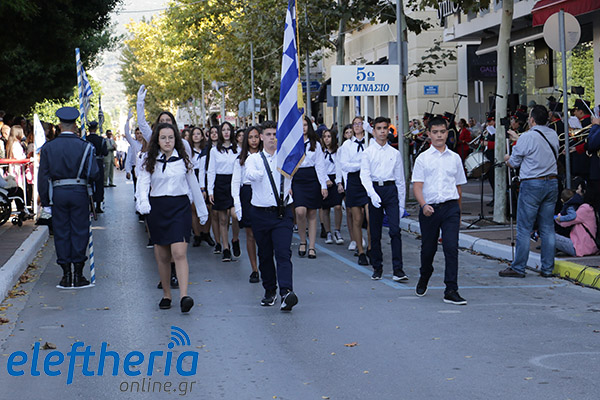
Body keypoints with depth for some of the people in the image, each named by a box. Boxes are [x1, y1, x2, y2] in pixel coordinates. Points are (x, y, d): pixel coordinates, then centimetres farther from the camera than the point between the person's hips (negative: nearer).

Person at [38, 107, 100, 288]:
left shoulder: (48, 147, 1)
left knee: (61, 233, 8)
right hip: (79, 192, -1)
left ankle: (66, 275, 9)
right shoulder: (84, 146, -5)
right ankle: (78, 275, 7)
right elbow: (94, 174, -10)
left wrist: (45, 202, 6)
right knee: (79, 232, 5)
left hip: (57, 193, 1)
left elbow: (43, 176, 1)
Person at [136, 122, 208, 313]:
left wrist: (202, 210, 20)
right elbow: (143, 183, -7)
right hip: (157, 208, 1)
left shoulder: (183, 160, 6)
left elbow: (194, 186, 15)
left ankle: (184, 296, -22)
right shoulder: (149, 161, 4)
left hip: (180, 207, -1)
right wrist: (143, 202, -28)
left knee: (179, 253, -15)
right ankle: (166, 295, 20)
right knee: (162, 256, 7)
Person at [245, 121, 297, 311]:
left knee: (283, 253, -14)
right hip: (261, 214, 1)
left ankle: (286, 292, -25)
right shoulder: (254, 159, 4)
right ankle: (270, 291, 24)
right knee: (265, 255, 10)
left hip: (283, 212, -1)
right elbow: (250, 174, -15)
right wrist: (258, 173, -30)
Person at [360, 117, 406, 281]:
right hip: (374, 190, 0)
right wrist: (373, 194, -22)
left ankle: (398, 270, -12)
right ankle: (377, 268, 16)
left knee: (395, 230, -11)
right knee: (375, 232, 5)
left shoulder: (395, 153, 9)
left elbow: (400, 180, 12)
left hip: (391, 189, 0)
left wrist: (401, 204, 10)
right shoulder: (368, 152, 5)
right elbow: (365, 176, -5)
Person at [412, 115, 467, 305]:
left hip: (450, 206, 1)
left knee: (451, 247, -11)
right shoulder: (423, 158, 2)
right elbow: (417, 185, -4)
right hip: (429, 209, -1)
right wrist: (424, 205, -21)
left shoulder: (454, 158, 10)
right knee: (428, 248, 11)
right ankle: (423, 280, 40)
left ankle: (451, 291, -10)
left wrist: (458, 211, 21)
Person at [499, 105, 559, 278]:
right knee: (548, 228, 9)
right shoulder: (554, 135, 8)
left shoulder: (527, 137, -12)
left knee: (524, 228, 0)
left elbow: (514, 163, -5)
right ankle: (547, 268, 11)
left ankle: (518, 268, 3)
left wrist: (508, 159, 21)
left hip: (532, 184, -6)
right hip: (552, 181, 6)